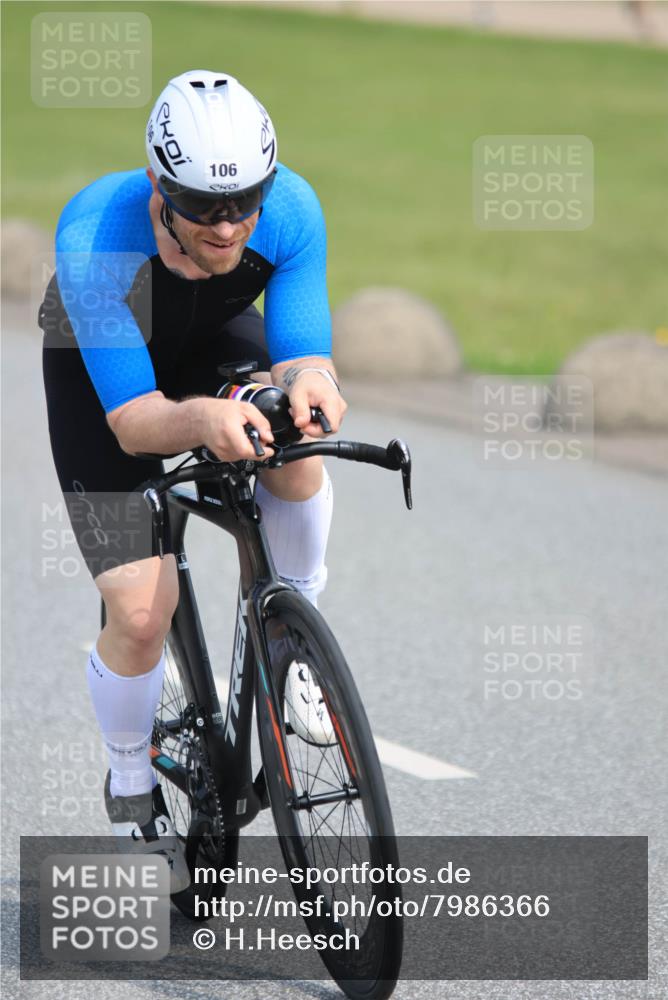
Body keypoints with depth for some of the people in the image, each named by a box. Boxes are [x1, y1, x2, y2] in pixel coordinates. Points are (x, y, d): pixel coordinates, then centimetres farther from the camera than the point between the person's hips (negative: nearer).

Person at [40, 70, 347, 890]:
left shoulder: (290, 209, -32)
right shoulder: (95, 239, -40)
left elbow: (301, 353, -28)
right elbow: (133, 421, -39)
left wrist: (307, 379, -53)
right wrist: (201, 420, -61)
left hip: (214, 341, 3)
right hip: (98, 363, -3)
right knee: (141, 610, -14)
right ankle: (131, 789, 16)